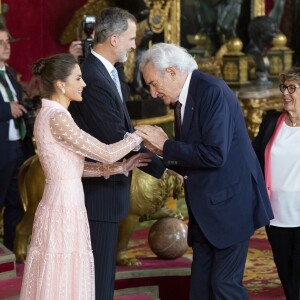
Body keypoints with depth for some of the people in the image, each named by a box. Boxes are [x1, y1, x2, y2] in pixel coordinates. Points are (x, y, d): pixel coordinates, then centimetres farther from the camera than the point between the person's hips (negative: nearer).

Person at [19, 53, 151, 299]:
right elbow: (106, 153, -17)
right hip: (64, 211, -10)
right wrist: (138, 136, 0)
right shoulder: (57, 117, -18)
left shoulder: (50, 114, 11)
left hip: (63, 208, 10)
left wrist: (122, 166, 11)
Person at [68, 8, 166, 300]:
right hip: (98, 191, -10)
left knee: (102, 273, 16)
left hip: (102, 186, 10)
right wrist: (163, 168, -16)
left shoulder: (98, 72, 10)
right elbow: (118, 141, -22)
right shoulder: (95, 80, -22)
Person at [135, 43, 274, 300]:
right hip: (205, 209, 9)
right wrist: (164, 150, -1)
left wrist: (166, 145, -17)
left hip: (230, 204, -9)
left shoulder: (212, 91, -17)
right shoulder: (183, 100, 11)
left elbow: (215, 155, -26)